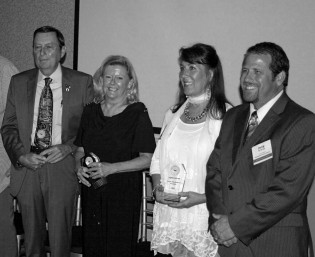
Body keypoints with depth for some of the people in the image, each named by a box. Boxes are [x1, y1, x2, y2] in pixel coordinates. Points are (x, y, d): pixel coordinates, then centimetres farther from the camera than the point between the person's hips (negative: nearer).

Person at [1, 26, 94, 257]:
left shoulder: (82, 82, 1)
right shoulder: (19, 82, 9)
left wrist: (68, 148, -13)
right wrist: (21, 155, -8)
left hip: (63, 168, -2)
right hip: (27, 168, 3)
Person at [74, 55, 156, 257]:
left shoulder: (138, 114, -7)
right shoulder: (90, 112, 8)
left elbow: (148, 159, -10)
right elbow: (80, 149, 17)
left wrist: (111, 168, -18)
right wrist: (79, 166, -4)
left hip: (124, 194, -4)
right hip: (92, 192, 4)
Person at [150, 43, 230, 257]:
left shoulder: (227, 116, -9)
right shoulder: (173, 114, 13)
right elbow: (157, 160, 16)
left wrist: (203, 197, -19)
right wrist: (157, 187, -1)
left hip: (204, 218, -5)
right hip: (167, 215, 5)